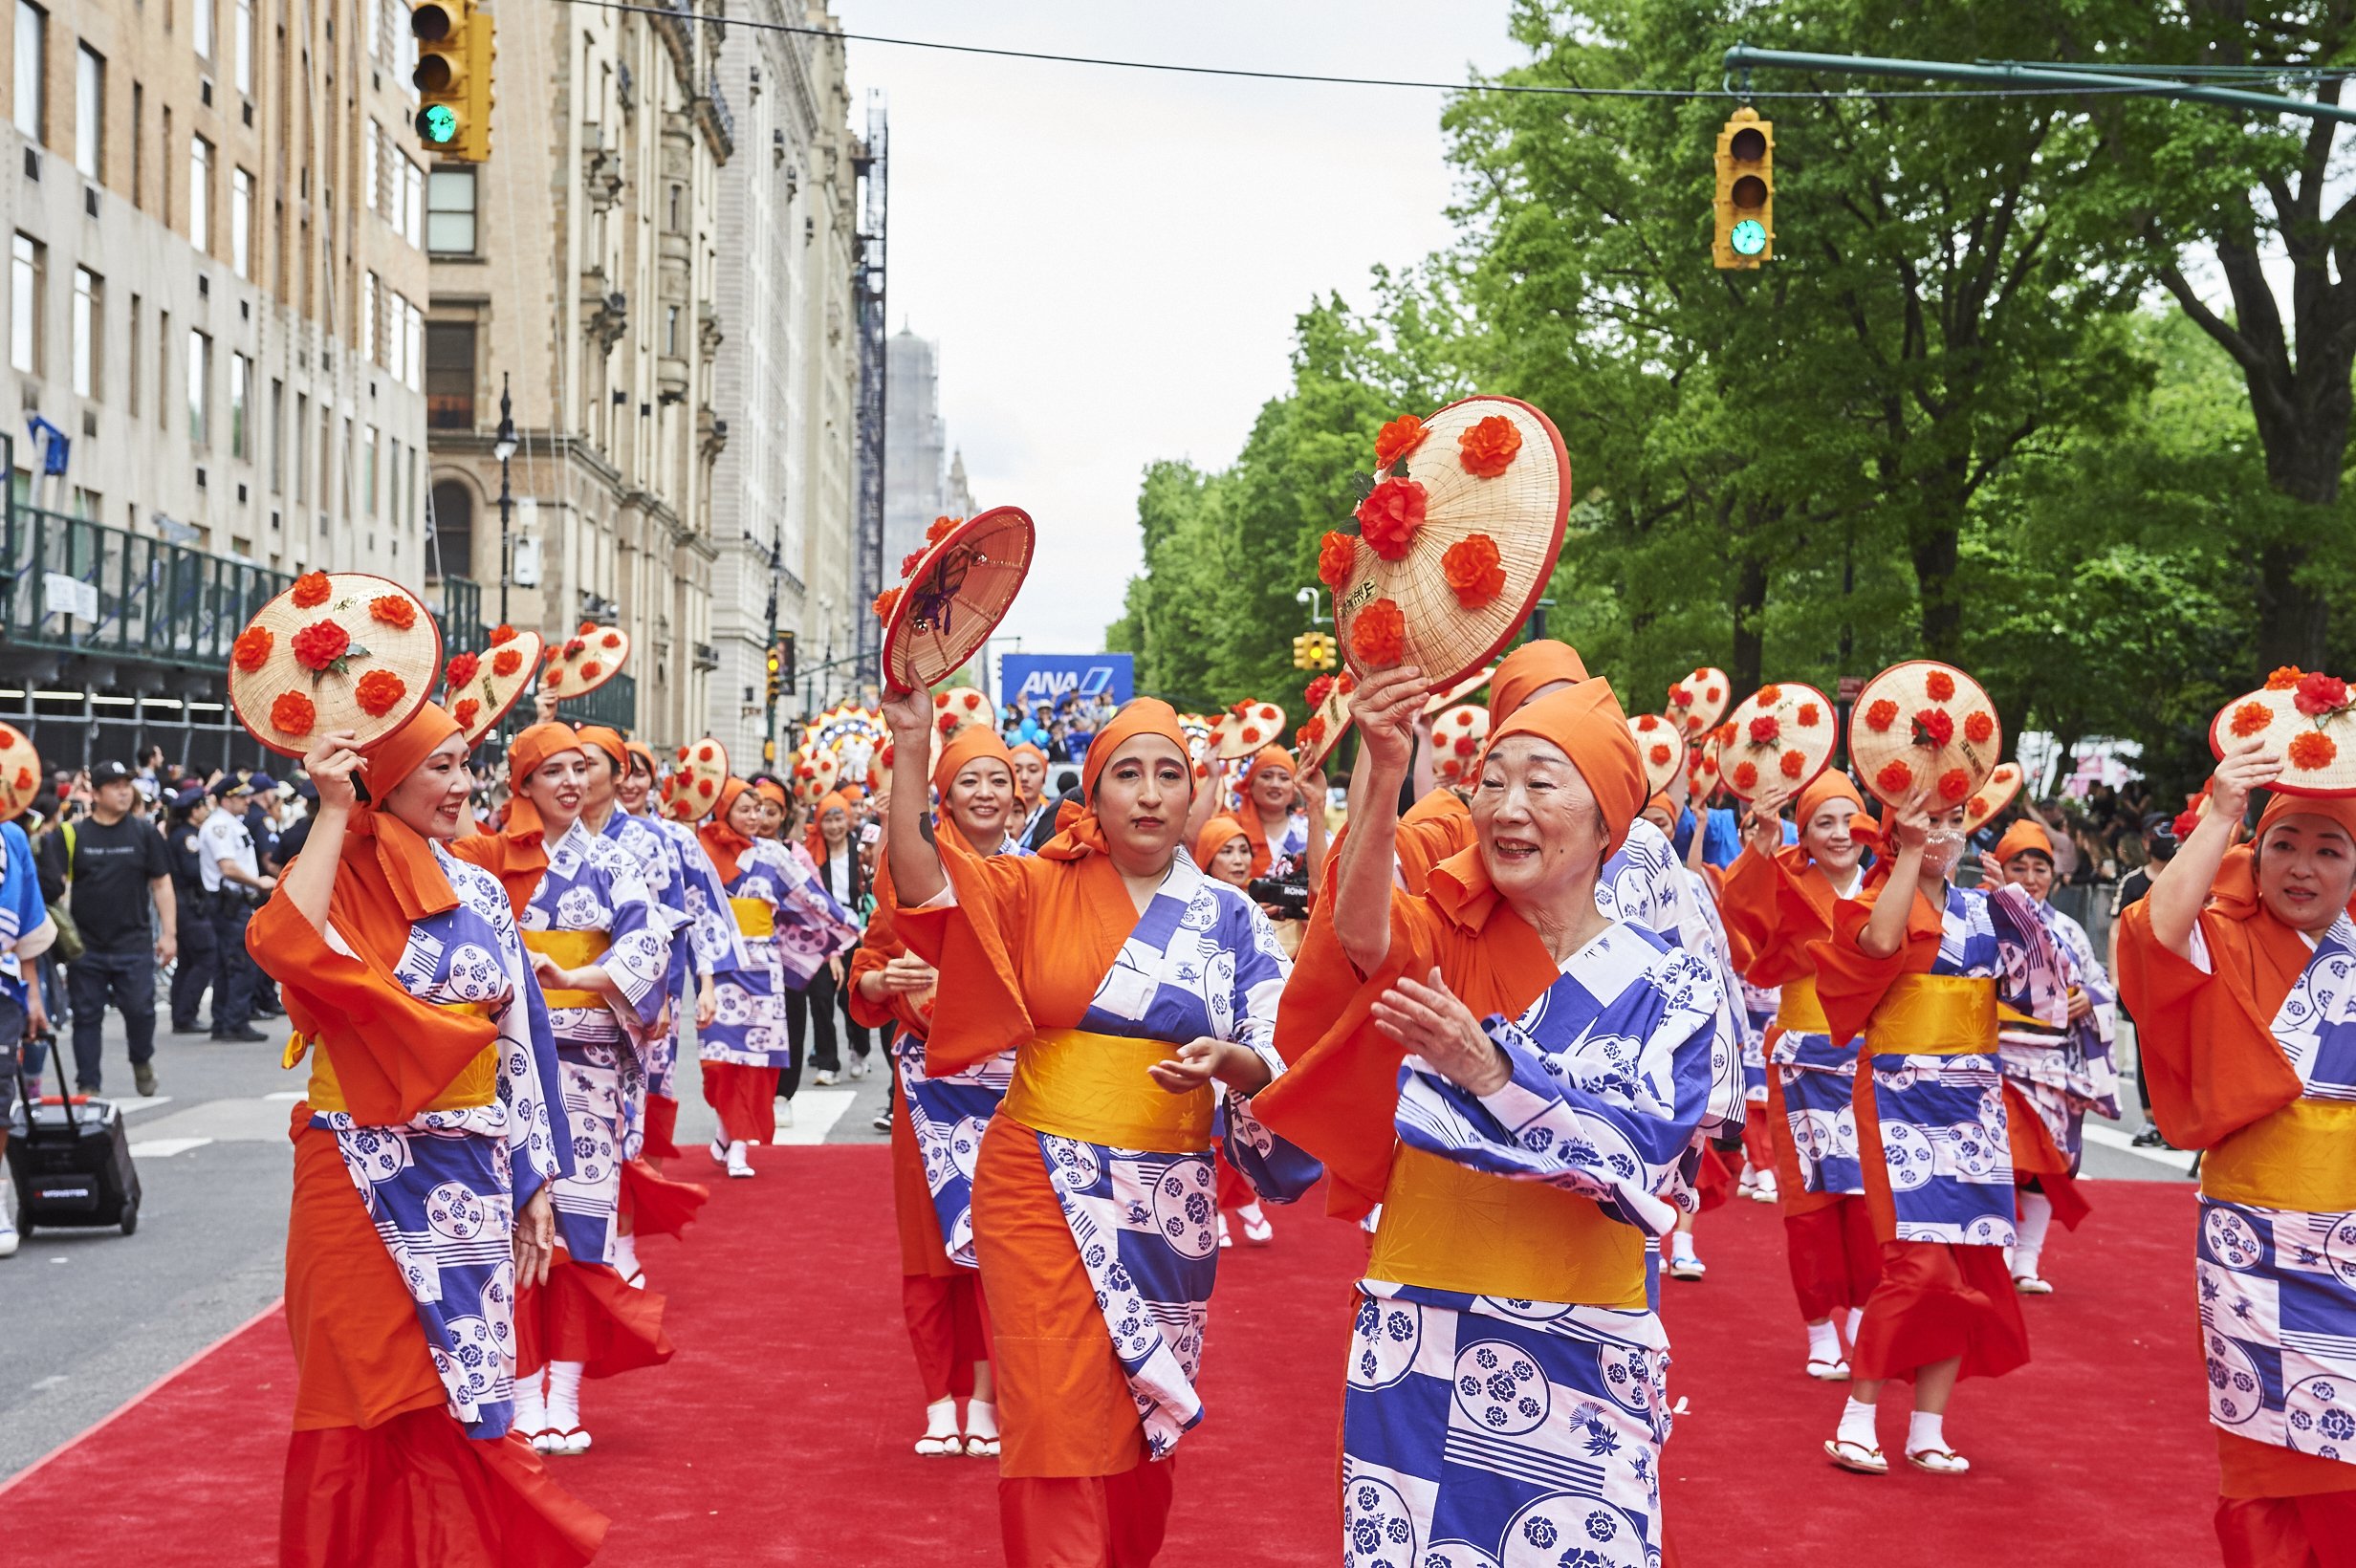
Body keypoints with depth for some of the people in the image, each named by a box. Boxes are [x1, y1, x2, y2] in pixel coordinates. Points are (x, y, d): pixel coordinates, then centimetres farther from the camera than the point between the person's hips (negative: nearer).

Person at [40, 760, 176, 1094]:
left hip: (134, 944, 0)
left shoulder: (144, 832, 5)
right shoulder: (70, 834, 1)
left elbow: (161, 883, 7)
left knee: (140, 1010, -4)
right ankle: (88, 1085, 15)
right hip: (85, 946, 0)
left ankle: (142, 1062, 23)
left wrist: (169, 933, 1)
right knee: (87, 1016, 5)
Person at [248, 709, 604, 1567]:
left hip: (469, 1175, 5)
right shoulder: (343, 876, -5)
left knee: (458, 1389, 9)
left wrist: (534, 1184, 11)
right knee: (374, 1395, 1)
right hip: (366, 1173, -5)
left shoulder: (480, 894, 10)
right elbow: (284, 945, -30)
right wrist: (333, 812, -23)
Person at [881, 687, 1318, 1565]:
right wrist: (911, 747, -25)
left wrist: (1230, 1063, -25)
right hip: (1043, 1193, -2)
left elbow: (1281, 1060, -2)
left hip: (1167, 1204, 2)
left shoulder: (1230, 919, 4)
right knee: (1059, 1425, -4)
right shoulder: (1039, 890, 2)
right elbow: (922, 884, -14)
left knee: (1145, 1426, 13)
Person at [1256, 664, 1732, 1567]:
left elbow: (1644, 1157, -15)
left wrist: (1488, 1068, -28)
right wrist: (1382, 775, -40)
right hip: (1418, 1346, 1)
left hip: (1579, 1360, -1)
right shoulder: (1441, 941, 1)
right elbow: (1362, 935, -23)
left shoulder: (1670, 985, 0)